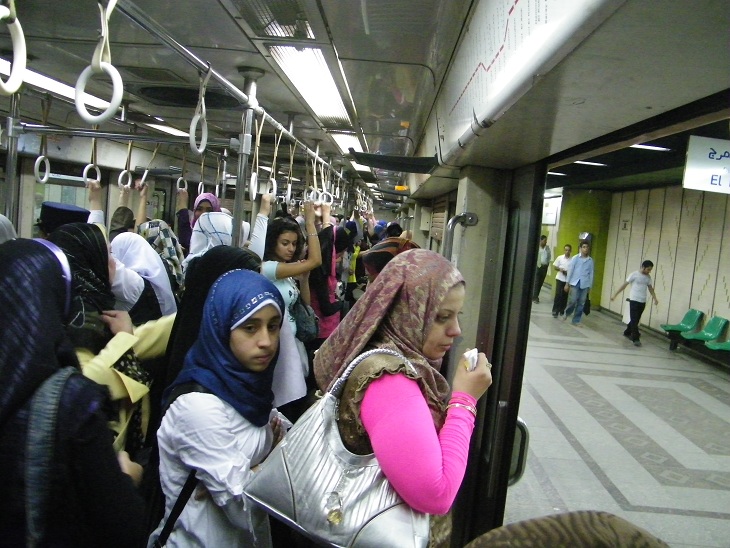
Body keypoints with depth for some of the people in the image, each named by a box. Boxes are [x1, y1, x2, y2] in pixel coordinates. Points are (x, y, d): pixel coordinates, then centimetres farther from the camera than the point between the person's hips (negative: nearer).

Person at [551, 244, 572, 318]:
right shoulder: (560, 258, -1)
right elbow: (554, 266, 4)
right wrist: (559, 269, -14)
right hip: (560, 279, -1)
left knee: (565, 296, 7)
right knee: (558, 295, -7)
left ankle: (562, 310, 21)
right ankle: (555, 311, -3)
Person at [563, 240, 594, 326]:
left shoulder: (590, 260, 6)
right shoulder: (575, 258, 0)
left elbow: (591, 273, 9)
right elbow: (570, 270, -1)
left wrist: (590, 286, 8)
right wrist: (567, 283, -3)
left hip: (585, 285, 2)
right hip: (575, 283, -2)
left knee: (581, 303, 4)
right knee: (572, 301, -5)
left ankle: (576, 320, 15)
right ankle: (567, 313, 23)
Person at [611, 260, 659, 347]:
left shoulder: (648, 277, 8)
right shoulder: (634, 274, -8)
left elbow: (650, 288, 18)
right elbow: (625, 285, -8)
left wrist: (655, 299, 6)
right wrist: (615, 294, -10)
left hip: (642, 302, 6)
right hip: (634, 300, -6)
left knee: (636, 320, 13)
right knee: (634, 320, -8)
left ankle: (627, 332, 31)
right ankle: (636, 339, -8)